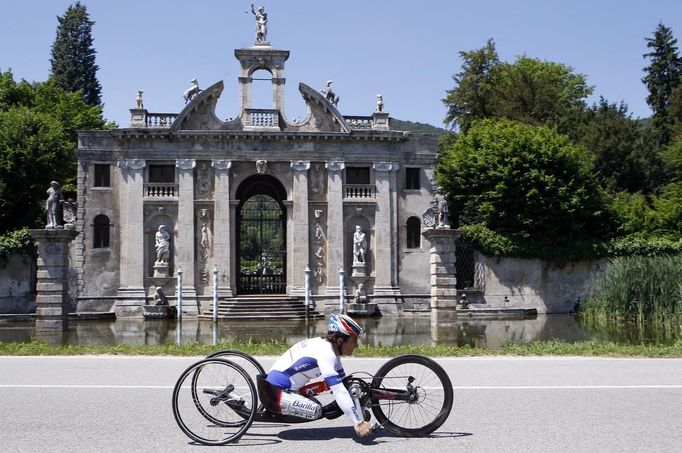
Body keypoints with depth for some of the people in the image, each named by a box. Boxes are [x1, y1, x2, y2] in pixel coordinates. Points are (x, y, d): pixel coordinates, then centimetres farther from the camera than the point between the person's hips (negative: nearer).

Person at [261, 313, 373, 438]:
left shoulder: (329, 348, 7)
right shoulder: (325, 353, -24)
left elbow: (345, 385, 9)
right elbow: (339, 392, -30)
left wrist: (361, 419, 6)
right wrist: (358, 423, -29)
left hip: (285, 389, 10)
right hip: (274, 393, -10)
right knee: (316, 410, -24)